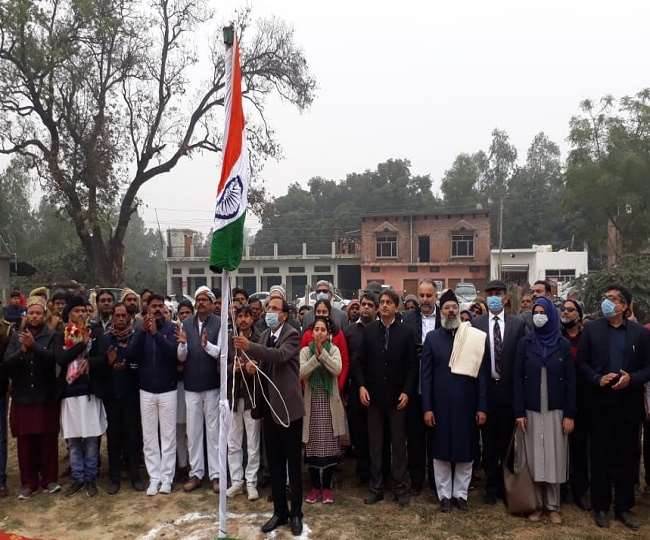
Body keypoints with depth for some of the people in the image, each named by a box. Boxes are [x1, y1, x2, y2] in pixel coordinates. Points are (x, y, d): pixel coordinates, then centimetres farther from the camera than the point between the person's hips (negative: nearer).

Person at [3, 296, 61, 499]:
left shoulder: (53, 336, 0)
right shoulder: (16, 336, 7)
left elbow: (54, 358, -15)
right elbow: (6, 364, -1)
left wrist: (34, 346, -26)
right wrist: (22, 350, -18)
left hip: (46, 396, -2)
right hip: (22, 396, 2)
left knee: (48, 440, 3)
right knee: (25, 442, 6)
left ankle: (49, 479, 16)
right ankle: (29, 482, 19)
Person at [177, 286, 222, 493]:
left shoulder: (219, 324, -8)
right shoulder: (187, 324, 2)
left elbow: (221, 353, -13)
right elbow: (181, 357, 1)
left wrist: (206, 344, -31)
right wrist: (183, 344, -20)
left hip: (212, 384, -3)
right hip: (191, 385, 3)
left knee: (213, 430, 7)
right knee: (193, 431, 11)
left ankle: (215, 474, 16)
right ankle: (195, 473, 23)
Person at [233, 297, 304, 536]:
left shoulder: (292, 334, -11)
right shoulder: (264, 335, 10)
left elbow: (280, 355, -30)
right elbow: (264, 364, 14)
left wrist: (250, 347, -40)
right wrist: (252, 364, -9)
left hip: (288, 406, -6)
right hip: (269, 406, 7)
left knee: (293, 463, 5)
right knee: (274, 463, 14)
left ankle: (296, 513, 18)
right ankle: (279, 511, 26)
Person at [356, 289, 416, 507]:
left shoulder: (406, 332, -1)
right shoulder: (368, 331, 3)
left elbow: (412, 365, -1)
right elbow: (361, 362, 4)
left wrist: (406, 392, -9)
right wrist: (361, 386, -7)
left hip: (397, 398, -1)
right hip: (373, 396, 1)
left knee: (399, 445, 7)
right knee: (375, 445, 9)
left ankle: (401, 489, 18)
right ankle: (376, 488, 19)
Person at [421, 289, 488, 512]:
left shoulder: (475, 337, -1)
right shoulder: (432, 338, 1)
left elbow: (482, 374, 0)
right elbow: (426, 375, -1)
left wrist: (482, 407, -4)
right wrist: (427, 408, -6)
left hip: (467, 404, 0)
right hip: (440, 405, 0)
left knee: (466, 451, 9)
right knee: (441, 451, 9)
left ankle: (461, 493, 26)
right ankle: (444, 495, 23)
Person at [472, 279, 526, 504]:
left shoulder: (518, 324, 1)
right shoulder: (476, 323, 0)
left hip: (509, 390, 0)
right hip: (486, 389, 0)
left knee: (508, 441, 9)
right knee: (489, 441, 9)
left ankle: (507, 485, 25)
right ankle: (491, 486, 23)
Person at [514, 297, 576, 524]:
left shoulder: (563, 345, 0)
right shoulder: (525, 343, 0)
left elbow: (570, 381, 0)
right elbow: (518, 378, -2)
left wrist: (570, 414, -4)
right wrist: (519, 412, -7)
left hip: (555, 411, 0)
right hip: (531, 410, 0)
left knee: (554, 458, 4)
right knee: (534, 459, 4)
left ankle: (553, 506, 16)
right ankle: (537, 504, 15)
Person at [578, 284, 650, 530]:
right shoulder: (591, 329, 1)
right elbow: (581, 362, 0)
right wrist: (597, 379, -15)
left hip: (629, 404, 1)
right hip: (601, 403, -1)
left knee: (627, 456, 10)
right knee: (601, 455, 8)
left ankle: (624, 507, 25)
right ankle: (600, 506, 21)